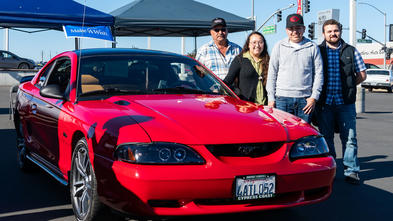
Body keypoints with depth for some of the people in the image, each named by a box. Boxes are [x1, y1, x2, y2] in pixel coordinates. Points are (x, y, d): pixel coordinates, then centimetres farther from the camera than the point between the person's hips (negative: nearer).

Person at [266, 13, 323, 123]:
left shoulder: (313, 47, 8)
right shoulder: (279, 47, 9)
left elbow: (319, 73, 7)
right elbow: (272, 73, 9)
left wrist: (314, 97, -1)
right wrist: (271, 98, 2)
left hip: (305, 99, 0)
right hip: (282, 98, 0)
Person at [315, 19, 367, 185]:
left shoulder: (351, 51, 7)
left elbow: (362, 74, 13)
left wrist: (348, 86, 5)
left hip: (346, 103, 0)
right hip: (324, 103, 0)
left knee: (349, 138, 0)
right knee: (326, 138, 7)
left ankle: (351, 171, 8)